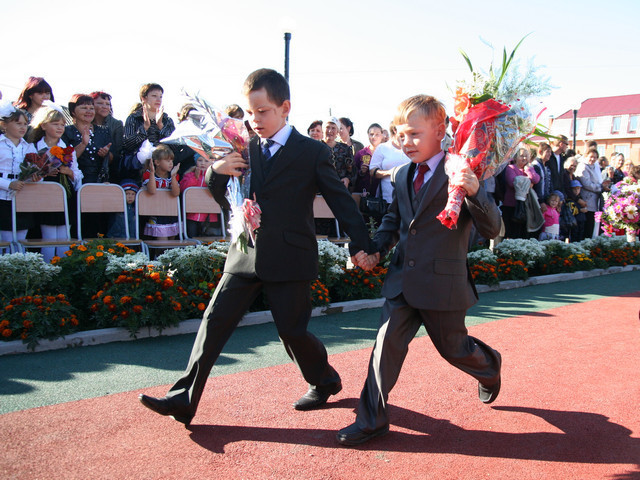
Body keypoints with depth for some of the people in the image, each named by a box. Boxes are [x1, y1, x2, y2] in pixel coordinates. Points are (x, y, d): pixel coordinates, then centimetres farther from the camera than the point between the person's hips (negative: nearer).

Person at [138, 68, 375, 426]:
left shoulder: (313, 152, -2)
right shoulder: (246, 149, 9)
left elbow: (341, 200, 0)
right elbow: (225, 199, 14)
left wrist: (362, 245, -4)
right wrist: (217, 172, -7)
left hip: (290, 261, -4)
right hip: (245, 257, 4)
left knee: (293, 331, 4)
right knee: (215, 322, 0)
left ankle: (325, 381, 32)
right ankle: (184, 400, 6)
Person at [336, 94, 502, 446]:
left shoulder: (462, 175, -12)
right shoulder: (402, 175, 7)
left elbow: (492, 230, -17)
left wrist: (474, 192, -34)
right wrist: (376, 249, 7)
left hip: (443, 283, -5)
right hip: (402, 279, 5)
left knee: (453, 347, 14)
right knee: (387, 343, 2)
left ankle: (489, 367, 48)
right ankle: (371, 419, 13)